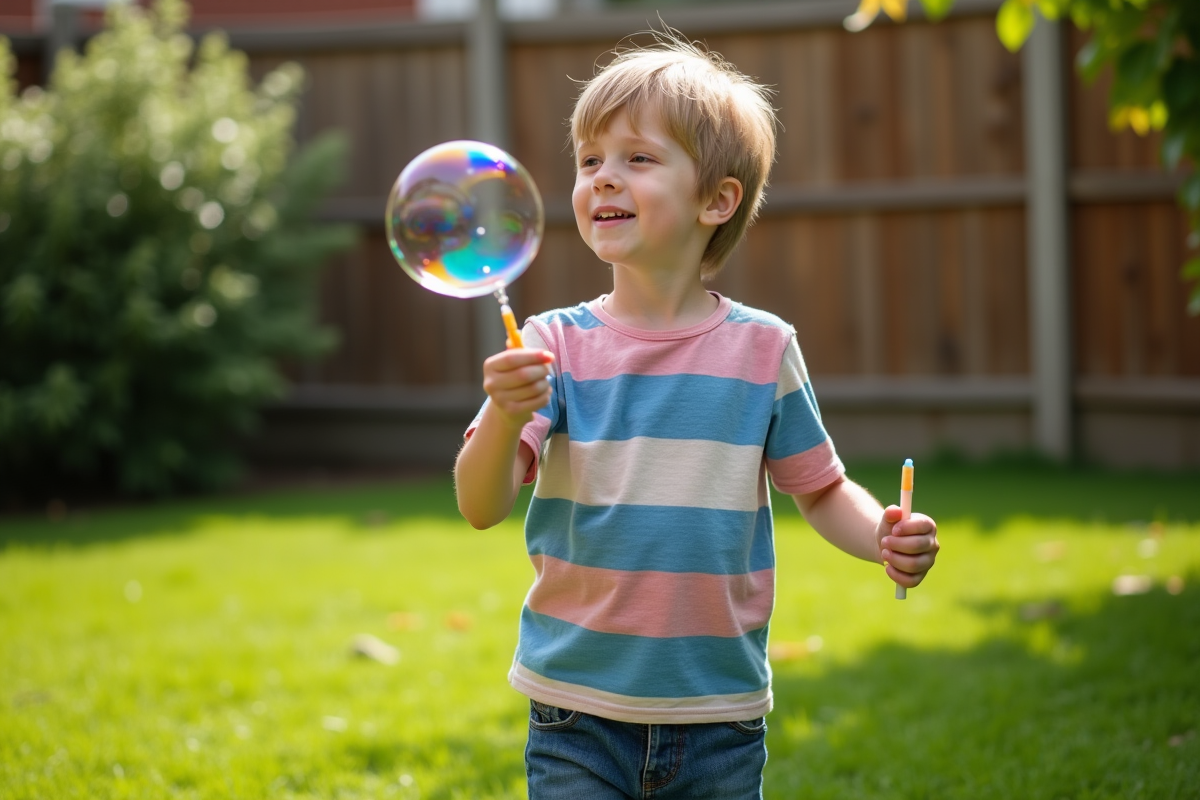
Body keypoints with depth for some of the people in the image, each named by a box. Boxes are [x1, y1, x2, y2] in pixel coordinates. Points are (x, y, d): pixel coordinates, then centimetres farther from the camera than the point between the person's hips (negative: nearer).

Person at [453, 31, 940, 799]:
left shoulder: (760, 349, -1)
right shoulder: (557, 345, -4)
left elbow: (822, 488, 9)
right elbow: (482, 505, -13)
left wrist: (884, 537, -11)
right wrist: (504, 418, -32)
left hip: (721, 717, 1)